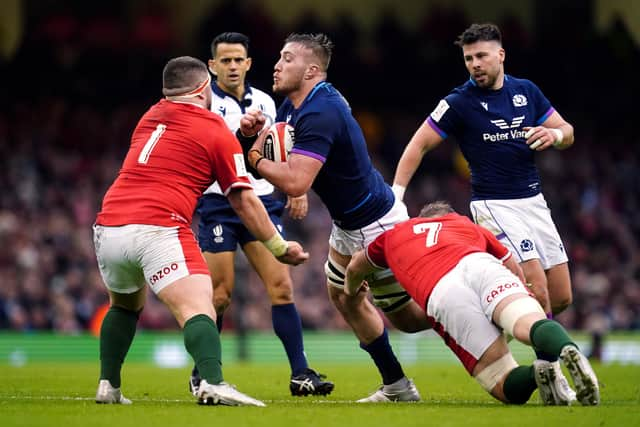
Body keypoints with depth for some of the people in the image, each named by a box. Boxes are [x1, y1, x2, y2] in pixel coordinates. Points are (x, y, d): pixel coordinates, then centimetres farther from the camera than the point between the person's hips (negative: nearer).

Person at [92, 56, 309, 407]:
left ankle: (108, 387, 26)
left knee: (125, 305, 30)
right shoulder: (217, 132, 6)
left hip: (107, 228, 6)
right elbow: (243, 201, 5)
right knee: (197, 309, -16)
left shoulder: (150, 117, 21)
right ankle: (212, 384, -38)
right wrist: (278, 246, 15)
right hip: (157, 229, -6)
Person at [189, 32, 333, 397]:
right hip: (219, 204, -4)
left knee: (281, 285, -4)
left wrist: (297, 189, 13)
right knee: (220, 294, -4)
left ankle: (300, 373, -4)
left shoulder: (265, 102, 13)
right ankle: (202, 373, 12)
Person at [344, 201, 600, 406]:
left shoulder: (395, 234, 41)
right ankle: (567, 349, -59)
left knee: (508, 389, -2)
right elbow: (515, 270, 43)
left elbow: (355, 267, 59)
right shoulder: (468, 226, 40)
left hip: (441, 296, -1)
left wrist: (352, 289, 79)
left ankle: (534, 375, -36)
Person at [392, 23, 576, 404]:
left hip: (534, 200, 6)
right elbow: (419, 145, -3)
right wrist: (395, 197, -11)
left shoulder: (526, 91, 7)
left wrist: (554, 134, -11)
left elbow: (568, 133, 13)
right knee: (537, 288, -20)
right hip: (495, 205, -6)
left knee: (561, 298, 4)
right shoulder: (460, 103, -7)